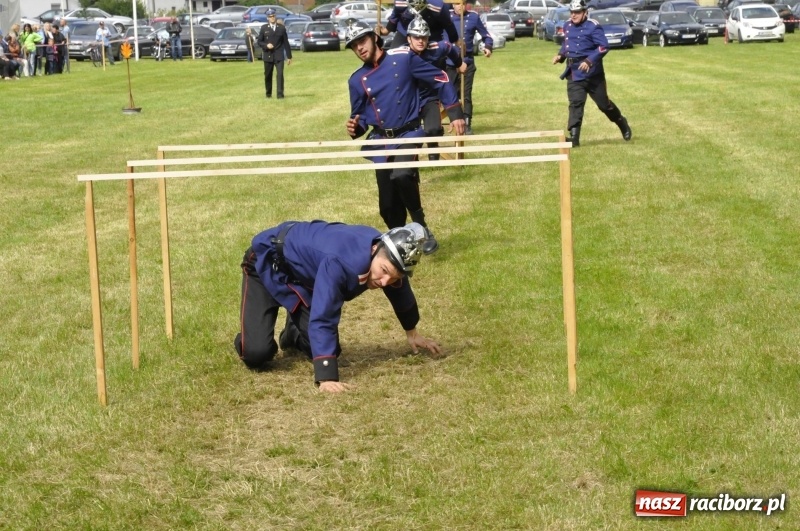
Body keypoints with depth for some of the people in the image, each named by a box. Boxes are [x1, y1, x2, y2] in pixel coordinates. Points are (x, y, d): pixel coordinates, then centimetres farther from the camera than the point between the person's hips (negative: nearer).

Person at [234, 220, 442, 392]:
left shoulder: (390, 257, -19)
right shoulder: (340, 263, -44)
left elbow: (401, 293, 4)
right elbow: (322, 319, -48)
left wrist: (412, 333, 18)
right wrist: (326, 378, -54)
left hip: (304, 274, 7)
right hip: (267, 262, -6)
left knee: (325, 349, -4)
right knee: (257, 354, -18)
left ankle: (293, 334, 30)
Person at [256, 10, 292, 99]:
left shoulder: (281, 28, 4)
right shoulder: (264, 28, 4)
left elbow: (286, 42, 6)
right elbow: (259, 42, 6)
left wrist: (289, 56, 6)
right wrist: (266, 45, -15)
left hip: (279, 55, -1)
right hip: (268, 55, 1)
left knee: (280, 74, -13)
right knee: (268, 75, 9)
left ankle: (280, 94, -12)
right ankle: (268, 93, 25)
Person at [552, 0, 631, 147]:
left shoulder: (593, 27, -14)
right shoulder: (568, 26, 7)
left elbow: (603, 47, -20)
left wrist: (589, 61, -28)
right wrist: (560, 55, 5)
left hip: (592, 72, -5)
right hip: (574, 72, 5)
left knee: (603, 103, 8)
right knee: (575, 103, -6)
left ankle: (623, 124, 32)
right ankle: (574, 138, -9)